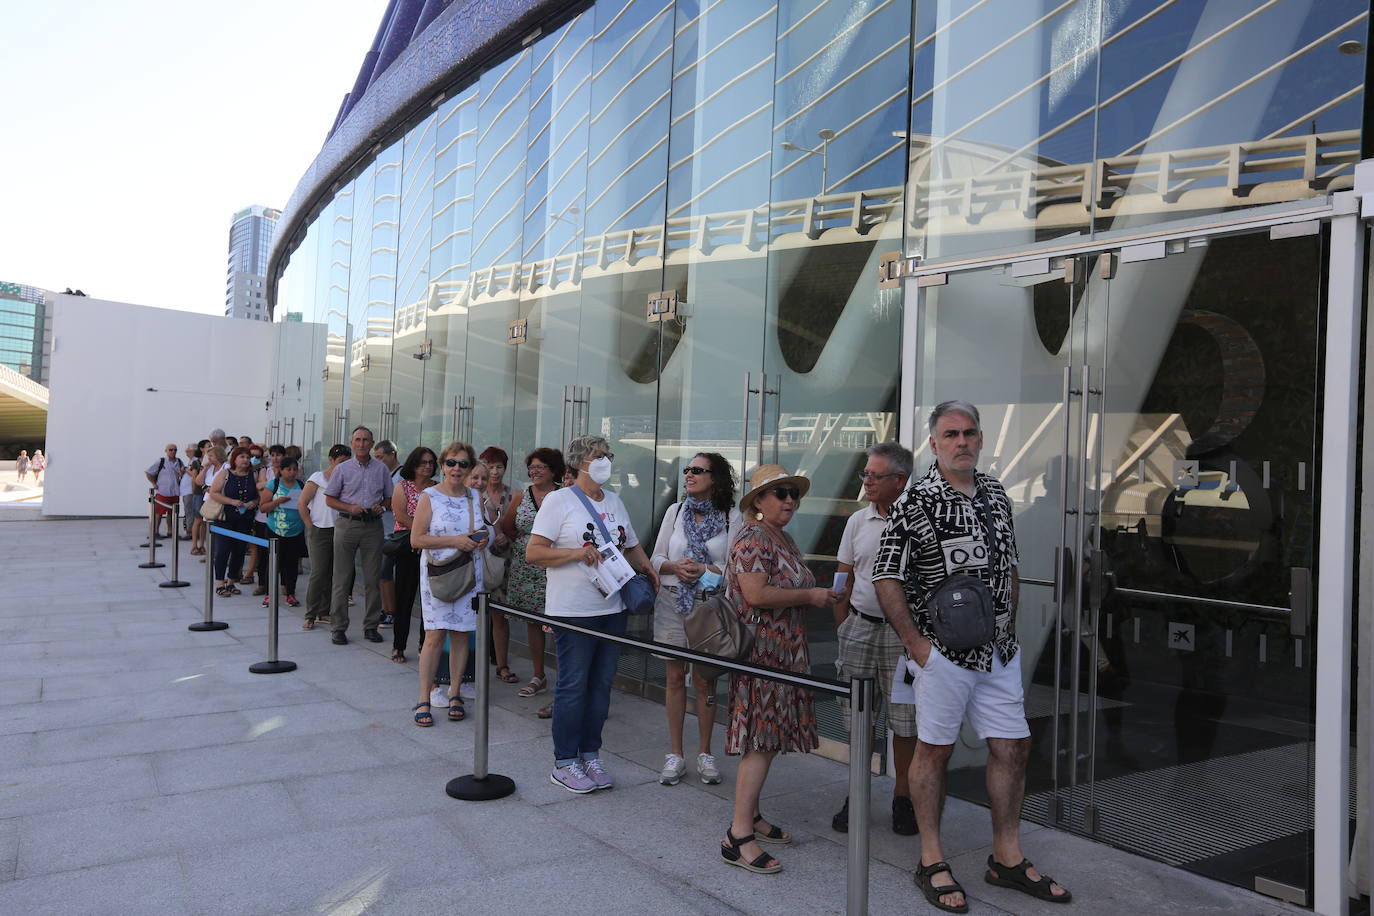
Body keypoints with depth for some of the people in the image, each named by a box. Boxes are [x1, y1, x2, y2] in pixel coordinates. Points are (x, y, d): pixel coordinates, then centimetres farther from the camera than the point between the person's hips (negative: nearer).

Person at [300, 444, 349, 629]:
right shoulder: (317, 478, -3)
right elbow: (302, 504, -3)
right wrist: (311, 527, -5)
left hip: (338, 531, 4)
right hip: (320, 531, -4)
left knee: (331, 573, 7)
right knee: (318, 573, -6)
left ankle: (324, 612, 18)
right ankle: (310, 616, 2)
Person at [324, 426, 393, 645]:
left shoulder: (381, 469, 9)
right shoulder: (343, 469, 4)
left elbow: (389, 497, 15)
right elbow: (329, 499, 5)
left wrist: (381, 506, -7)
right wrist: (350, 507, -11)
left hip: (373, 526, 1)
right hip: (347, 524, -1)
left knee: (373, 578, 3)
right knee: (342, 578, 0)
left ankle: (371, 626, 13)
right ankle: (338, 627, 7)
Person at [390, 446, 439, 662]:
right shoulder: (403, 487, 4)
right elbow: (401, 517, -9)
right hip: (409, 549, -3)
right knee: (404, 597, 0)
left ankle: (425, 644, 14)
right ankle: (398, 647, 9)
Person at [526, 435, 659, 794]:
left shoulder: (614, 501, 15)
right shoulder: (559, 500, -6)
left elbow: (631, 545, 24)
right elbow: (533, 551, -10)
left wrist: (647, 567, 4)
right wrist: (575, 553, -22)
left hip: (613, 608, 7)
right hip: (574, 611, -6)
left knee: (601, 685, 11)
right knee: (573, 687, -1)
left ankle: (590, 755, 23)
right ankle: (564, 763, 12)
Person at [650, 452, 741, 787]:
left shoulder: (731, 517, -1)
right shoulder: (675, 511, 7)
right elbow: (656, 558, 7)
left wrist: (704, 570, -19)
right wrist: (675, 567, -13)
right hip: (672, 601, 2)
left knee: (705, 679, 4)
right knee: (675, 677, 6)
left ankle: (704, 753, 19)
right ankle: (675, 754, 16)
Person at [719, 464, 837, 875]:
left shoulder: (783, 538, 17)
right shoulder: (753, 538, -14)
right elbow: (755, 594, -25)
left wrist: (818, 593, 11)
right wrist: (810, 596, -16)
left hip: (783, 652, 10)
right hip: (761, 651, -10)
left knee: (769, 735, 14)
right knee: (762, 740, -10)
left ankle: (750, 814, 25)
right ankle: (738, 836, -6)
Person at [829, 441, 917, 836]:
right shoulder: (857, 521, 8)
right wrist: (843, 629, 9)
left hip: (903, 631, -3)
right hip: (860, 626, 4)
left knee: (905, 722, 6)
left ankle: (903, 798, 22)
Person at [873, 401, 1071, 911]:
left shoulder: (996, 494, 9)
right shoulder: (916, 501, -11)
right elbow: (886, 577, -11)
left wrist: (1010, 629, 12)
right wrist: (915, 643, -12)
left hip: (999, 651, 6)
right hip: (943, 651, -6)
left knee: (1012, 747, 11)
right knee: (934, 750, 4)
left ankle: (1007, 858, 27)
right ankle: (931, 863, 18)